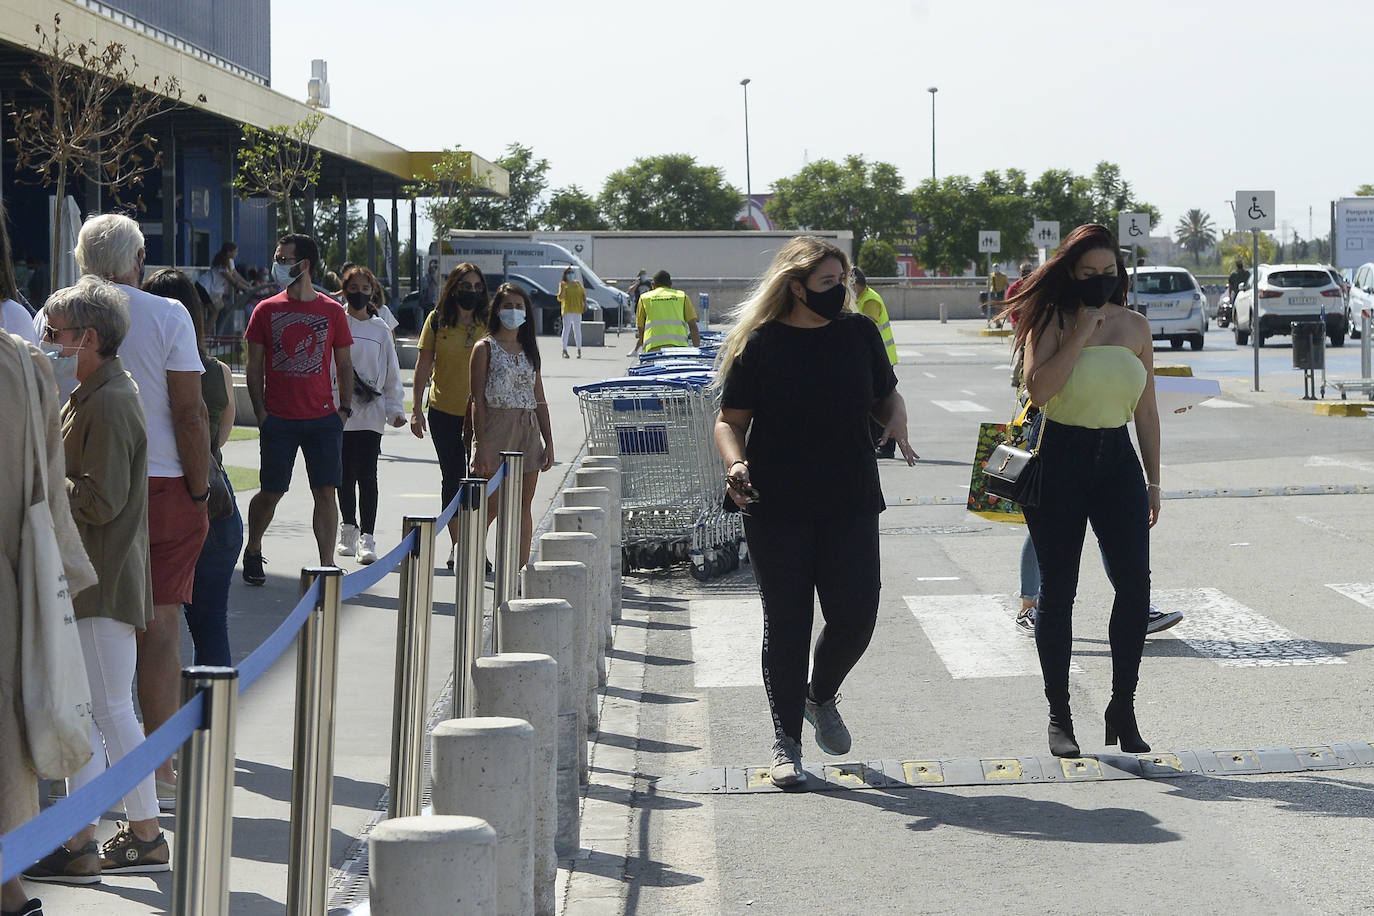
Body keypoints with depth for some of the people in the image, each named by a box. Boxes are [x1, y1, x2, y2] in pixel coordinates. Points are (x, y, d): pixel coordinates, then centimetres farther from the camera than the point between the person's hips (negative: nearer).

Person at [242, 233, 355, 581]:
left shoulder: (333, 312, 4)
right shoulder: (266, 310, 4)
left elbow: (344, 365, 11)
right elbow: (254, 366, 6)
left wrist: (344, 408, 2)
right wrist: (261, 412, -3)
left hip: (323, 418, 0)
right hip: (279, 419, 0)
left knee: (326, 492, -3)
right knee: (271, 493, 6)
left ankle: (327, 565, 1)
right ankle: (252, 550, 29)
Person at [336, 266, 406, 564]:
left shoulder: (380, 329, 9)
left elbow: (392, 372, 12)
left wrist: (395, 408, 5)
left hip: (371, 414, 0)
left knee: (367, 475, -8)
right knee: (345, 474, 7)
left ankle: (367, 538, -8)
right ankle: (348, 528, 25)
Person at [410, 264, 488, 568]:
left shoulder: (488, 324, 2)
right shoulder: (437, 321, 1)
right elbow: (423, 365, 4)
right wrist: (416, 409, 0)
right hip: (444, 412, 0)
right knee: (452, 479, 7)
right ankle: (455, 544, 16)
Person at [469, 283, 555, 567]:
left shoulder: (529, 349, 15)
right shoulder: (485, 348, 0)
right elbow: (478, 400, -6)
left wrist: (549, 442, 10)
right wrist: (481, 444, -13)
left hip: (528, 432, 5)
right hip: (496, 430, -5)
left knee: (523, 507, 3)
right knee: (491, 507, -7)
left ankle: (521, 573, 4)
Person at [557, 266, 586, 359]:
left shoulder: (577, 283, 15)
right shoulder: (563, 284, 1)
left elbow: (583, 293, 23)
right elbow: (560, 298, -6)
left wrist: (585, 303, 9)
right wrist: (562, 289, -20)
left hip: (577, 309, 4)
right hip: (567, 309, -4)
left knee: (577, 329, 5)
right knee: (566, 329, -9)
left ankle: (579, 351, 7)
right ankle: (564, 351, -11)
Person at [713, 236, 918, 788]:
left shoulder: (859, 334, 7)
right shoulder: (760, 343, -3)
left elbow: (887, 396, 19)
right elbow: (730, 419, 0)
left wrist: (896, 422, -3)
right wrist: (736, 463, -19)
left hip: (851, 504, 3)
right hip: (777, 509, -3)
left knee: (855, 617, 0)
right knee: (786, 624, 2)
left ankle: (821, 696, 31)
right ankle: (786, 740, 14)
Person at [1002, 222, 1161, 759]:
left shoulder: (1135, 327, 9)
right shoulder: (1052, 321, -3)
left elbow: (1146, 411, 14)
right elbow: (1038, 389, -19)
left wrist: (1153, 480, 13)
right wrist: (1080, 335, -17)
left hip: (1116, 460, 3)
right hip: (1059, 461, -3)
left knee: (1135, 584, -9)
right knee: (1058, 591, 3)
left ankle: (1122, 709, 4)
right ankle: (1059, 716, 13)